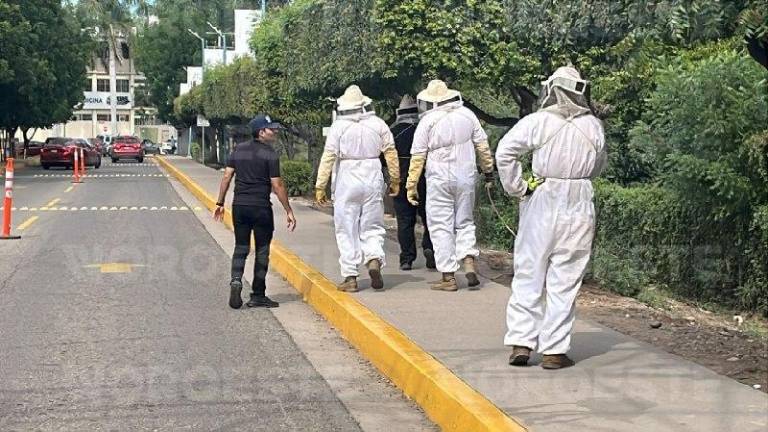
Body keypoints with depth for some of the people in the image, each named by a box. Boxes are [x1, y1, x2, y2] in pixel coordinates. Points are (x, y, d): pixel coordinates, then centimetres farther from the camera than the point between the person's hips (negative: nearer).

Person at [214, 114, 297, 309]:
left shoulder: (239, 150, 6)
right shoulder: (270, 154, -9)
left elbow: (227, 176, 6)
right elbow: (277, 185, -11)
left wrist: (220, 203, 13)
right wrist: (289, 211, -5)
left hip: (239, 206, 5)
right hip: (261, 207, -4)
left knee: (241, 248, 13)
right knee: (262, 251, 6)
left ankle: (236, 280, -11)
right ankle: (258, 296, 9)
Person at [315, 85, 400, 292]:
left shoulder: (339, 126, -6)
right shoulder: (378, 124, 3)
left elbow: (328, 157, -8)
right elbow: (391, 152, 5)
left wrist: (320, 186, -4)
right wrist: (395, 179, 16)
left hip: (347, 181, -2)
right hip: (373, 179, 2)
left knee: (347, 230, 5)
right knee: (372, 227, 13)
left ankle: (350, 277, 4)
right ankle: (374, 259, -13)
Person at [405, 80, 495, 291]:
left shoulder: (427, 121, -5)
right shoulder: (467, 114, 4)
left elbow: (417, 157, -5)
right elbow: (482, 145, 9)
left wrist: (411, 186, 1)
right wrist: (488, 172, 19)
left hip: (439, 180, -3)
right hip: (466, 177, 3)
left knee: (441, 227, 3)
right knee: (465, 222, 17)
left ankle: (448, 277, 3)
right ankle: (469, 262, -2)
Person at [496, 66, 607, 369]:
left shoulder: (538, 121, -7)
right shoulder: (594, 126, 2)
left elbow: (504, 152, -14)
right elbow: (598, 165, 14)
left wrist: (517, 187, -4)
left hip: (542, 201, -1)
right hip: (579, 207, 1)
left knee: (528, 275, 10)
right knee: (564, 281, 6)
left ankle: (521, 343, 8)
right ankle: (554, 350, 8)